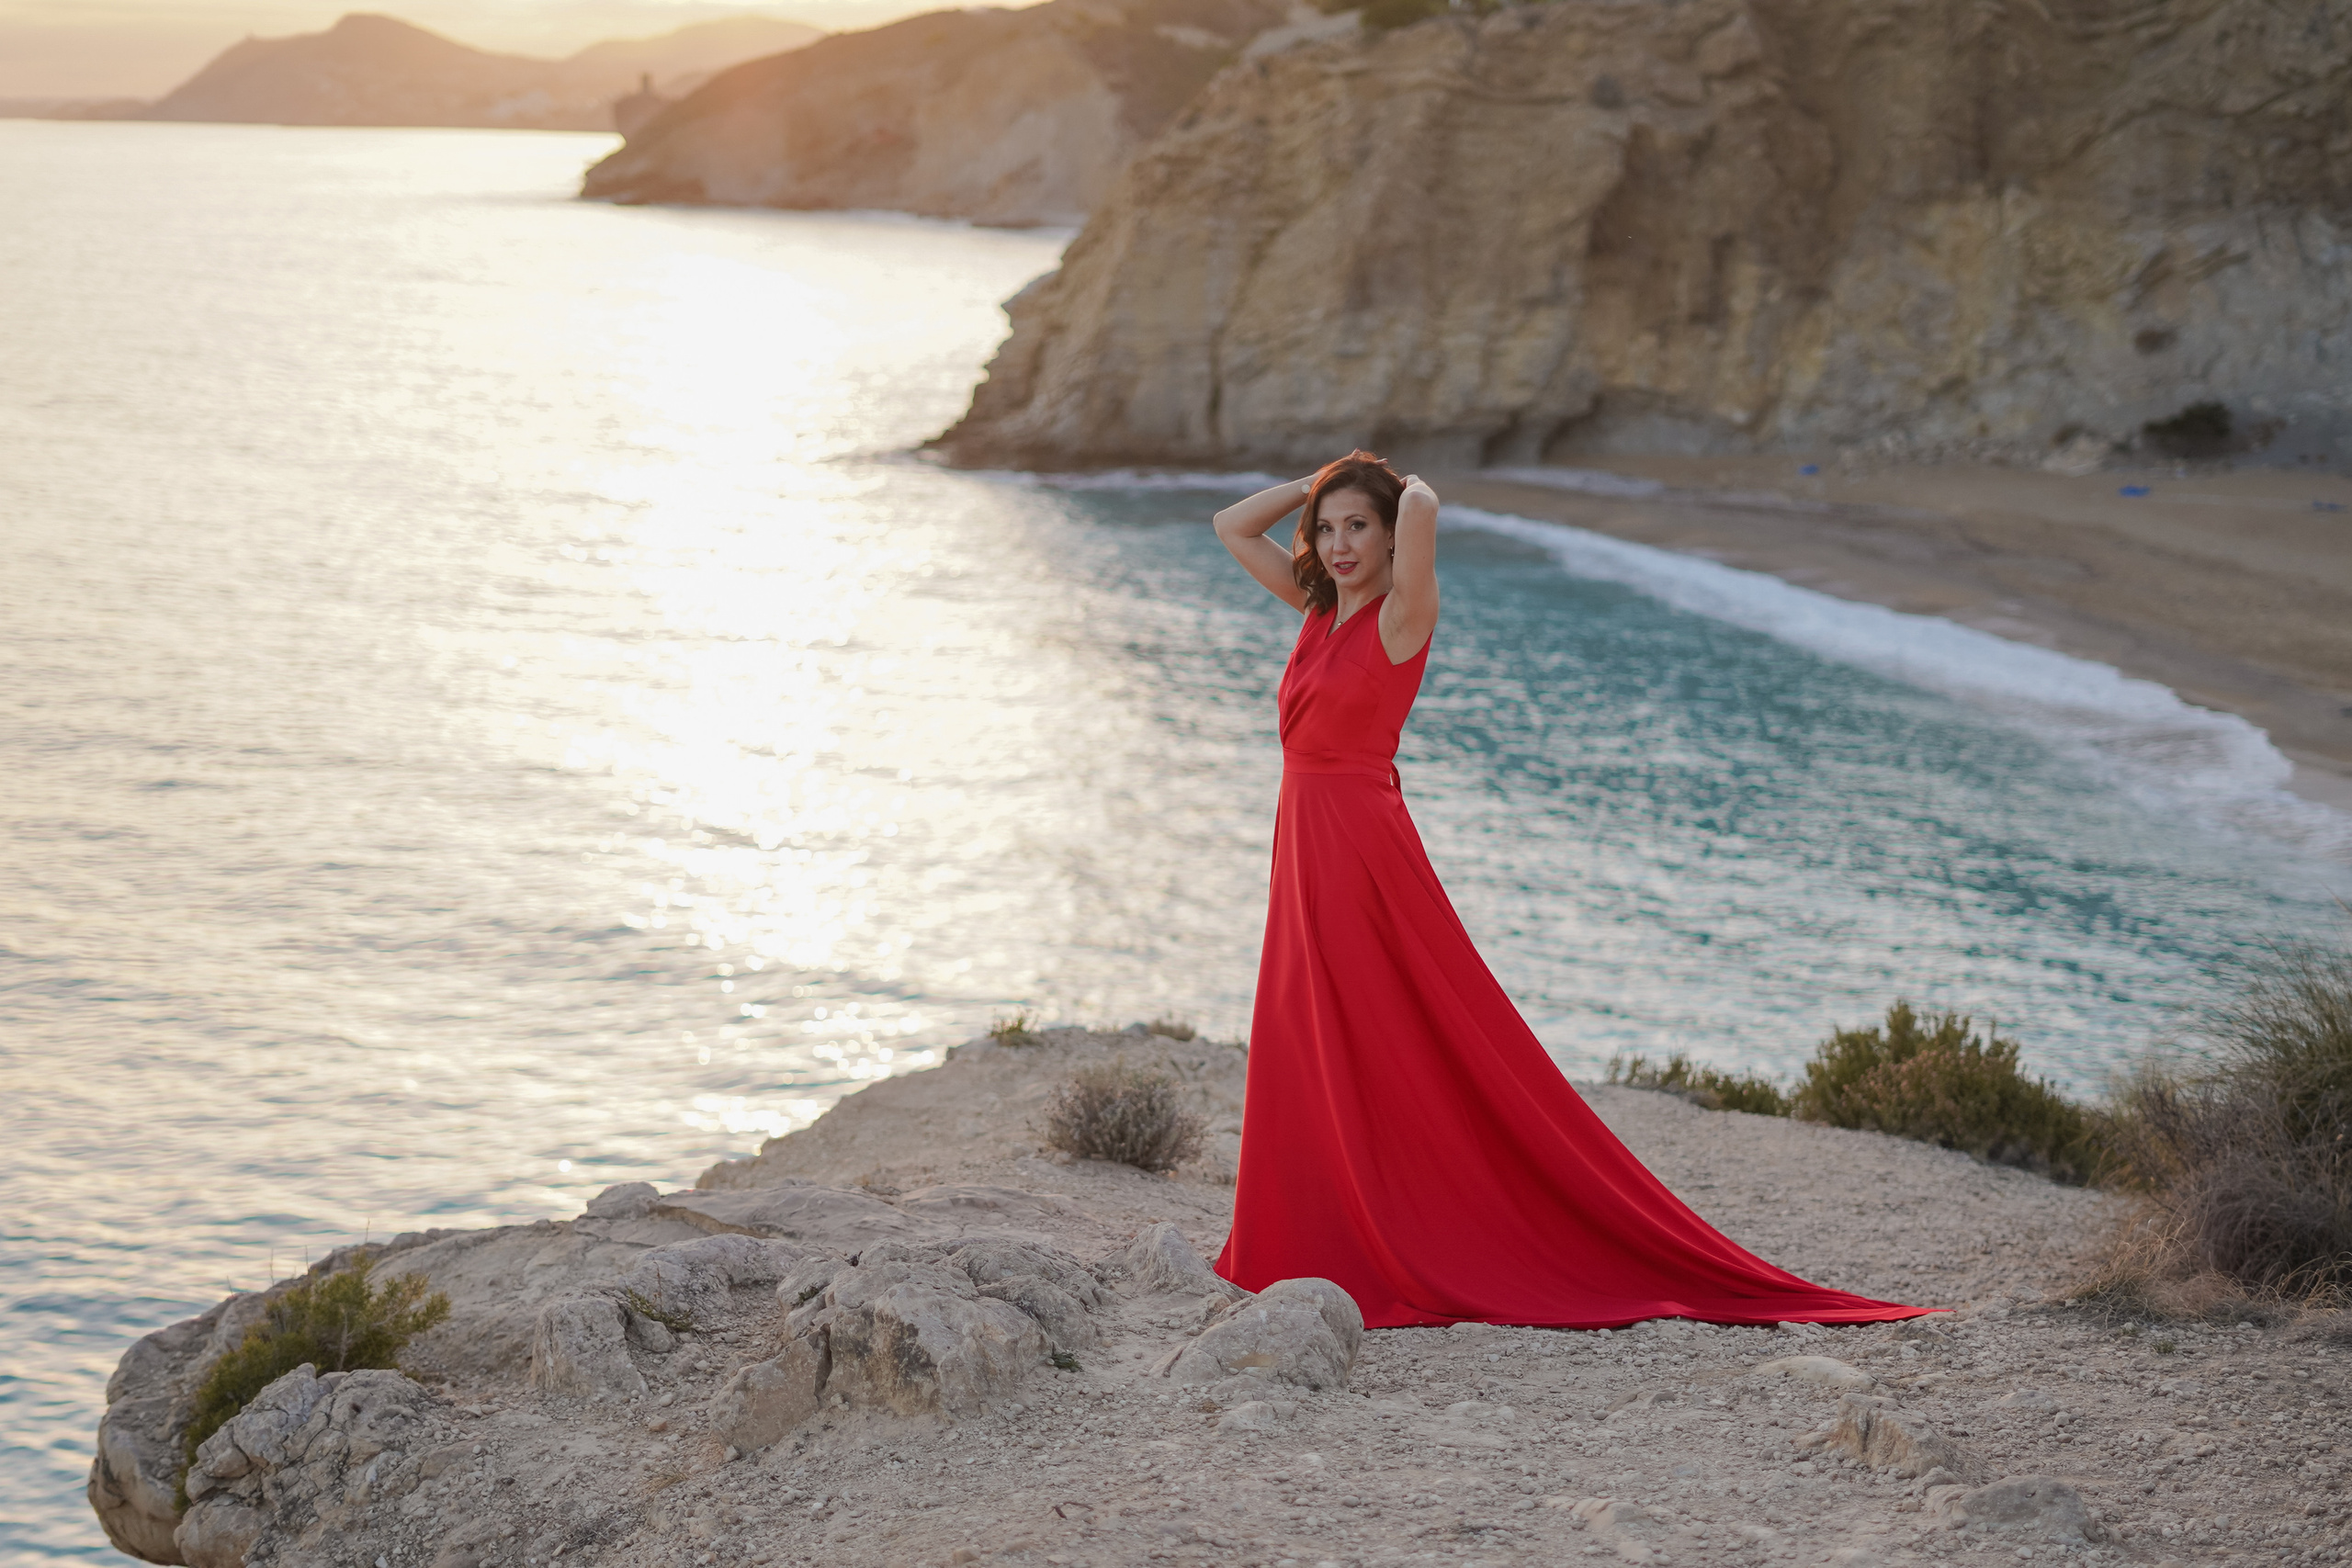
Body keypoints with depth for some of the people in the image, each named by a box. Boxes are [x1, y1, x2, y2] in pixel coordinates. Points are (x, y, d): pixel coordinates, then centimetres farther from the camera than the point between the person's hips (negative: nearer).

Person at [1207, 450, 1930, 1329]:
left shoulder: (1402, 614, -10)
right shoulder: (1323, 610, 12)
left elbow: (1423, 510, -27)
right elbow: (1232, 526, 19)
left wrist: (1406, 490, -5)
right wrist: (1319, 481, 10)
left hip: (1362, 851, -8)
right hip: (1308, 849, 8)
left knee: (1385, 1056, -3)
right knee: (1311, 1063, 13)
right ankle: (1337, 1251, 22)